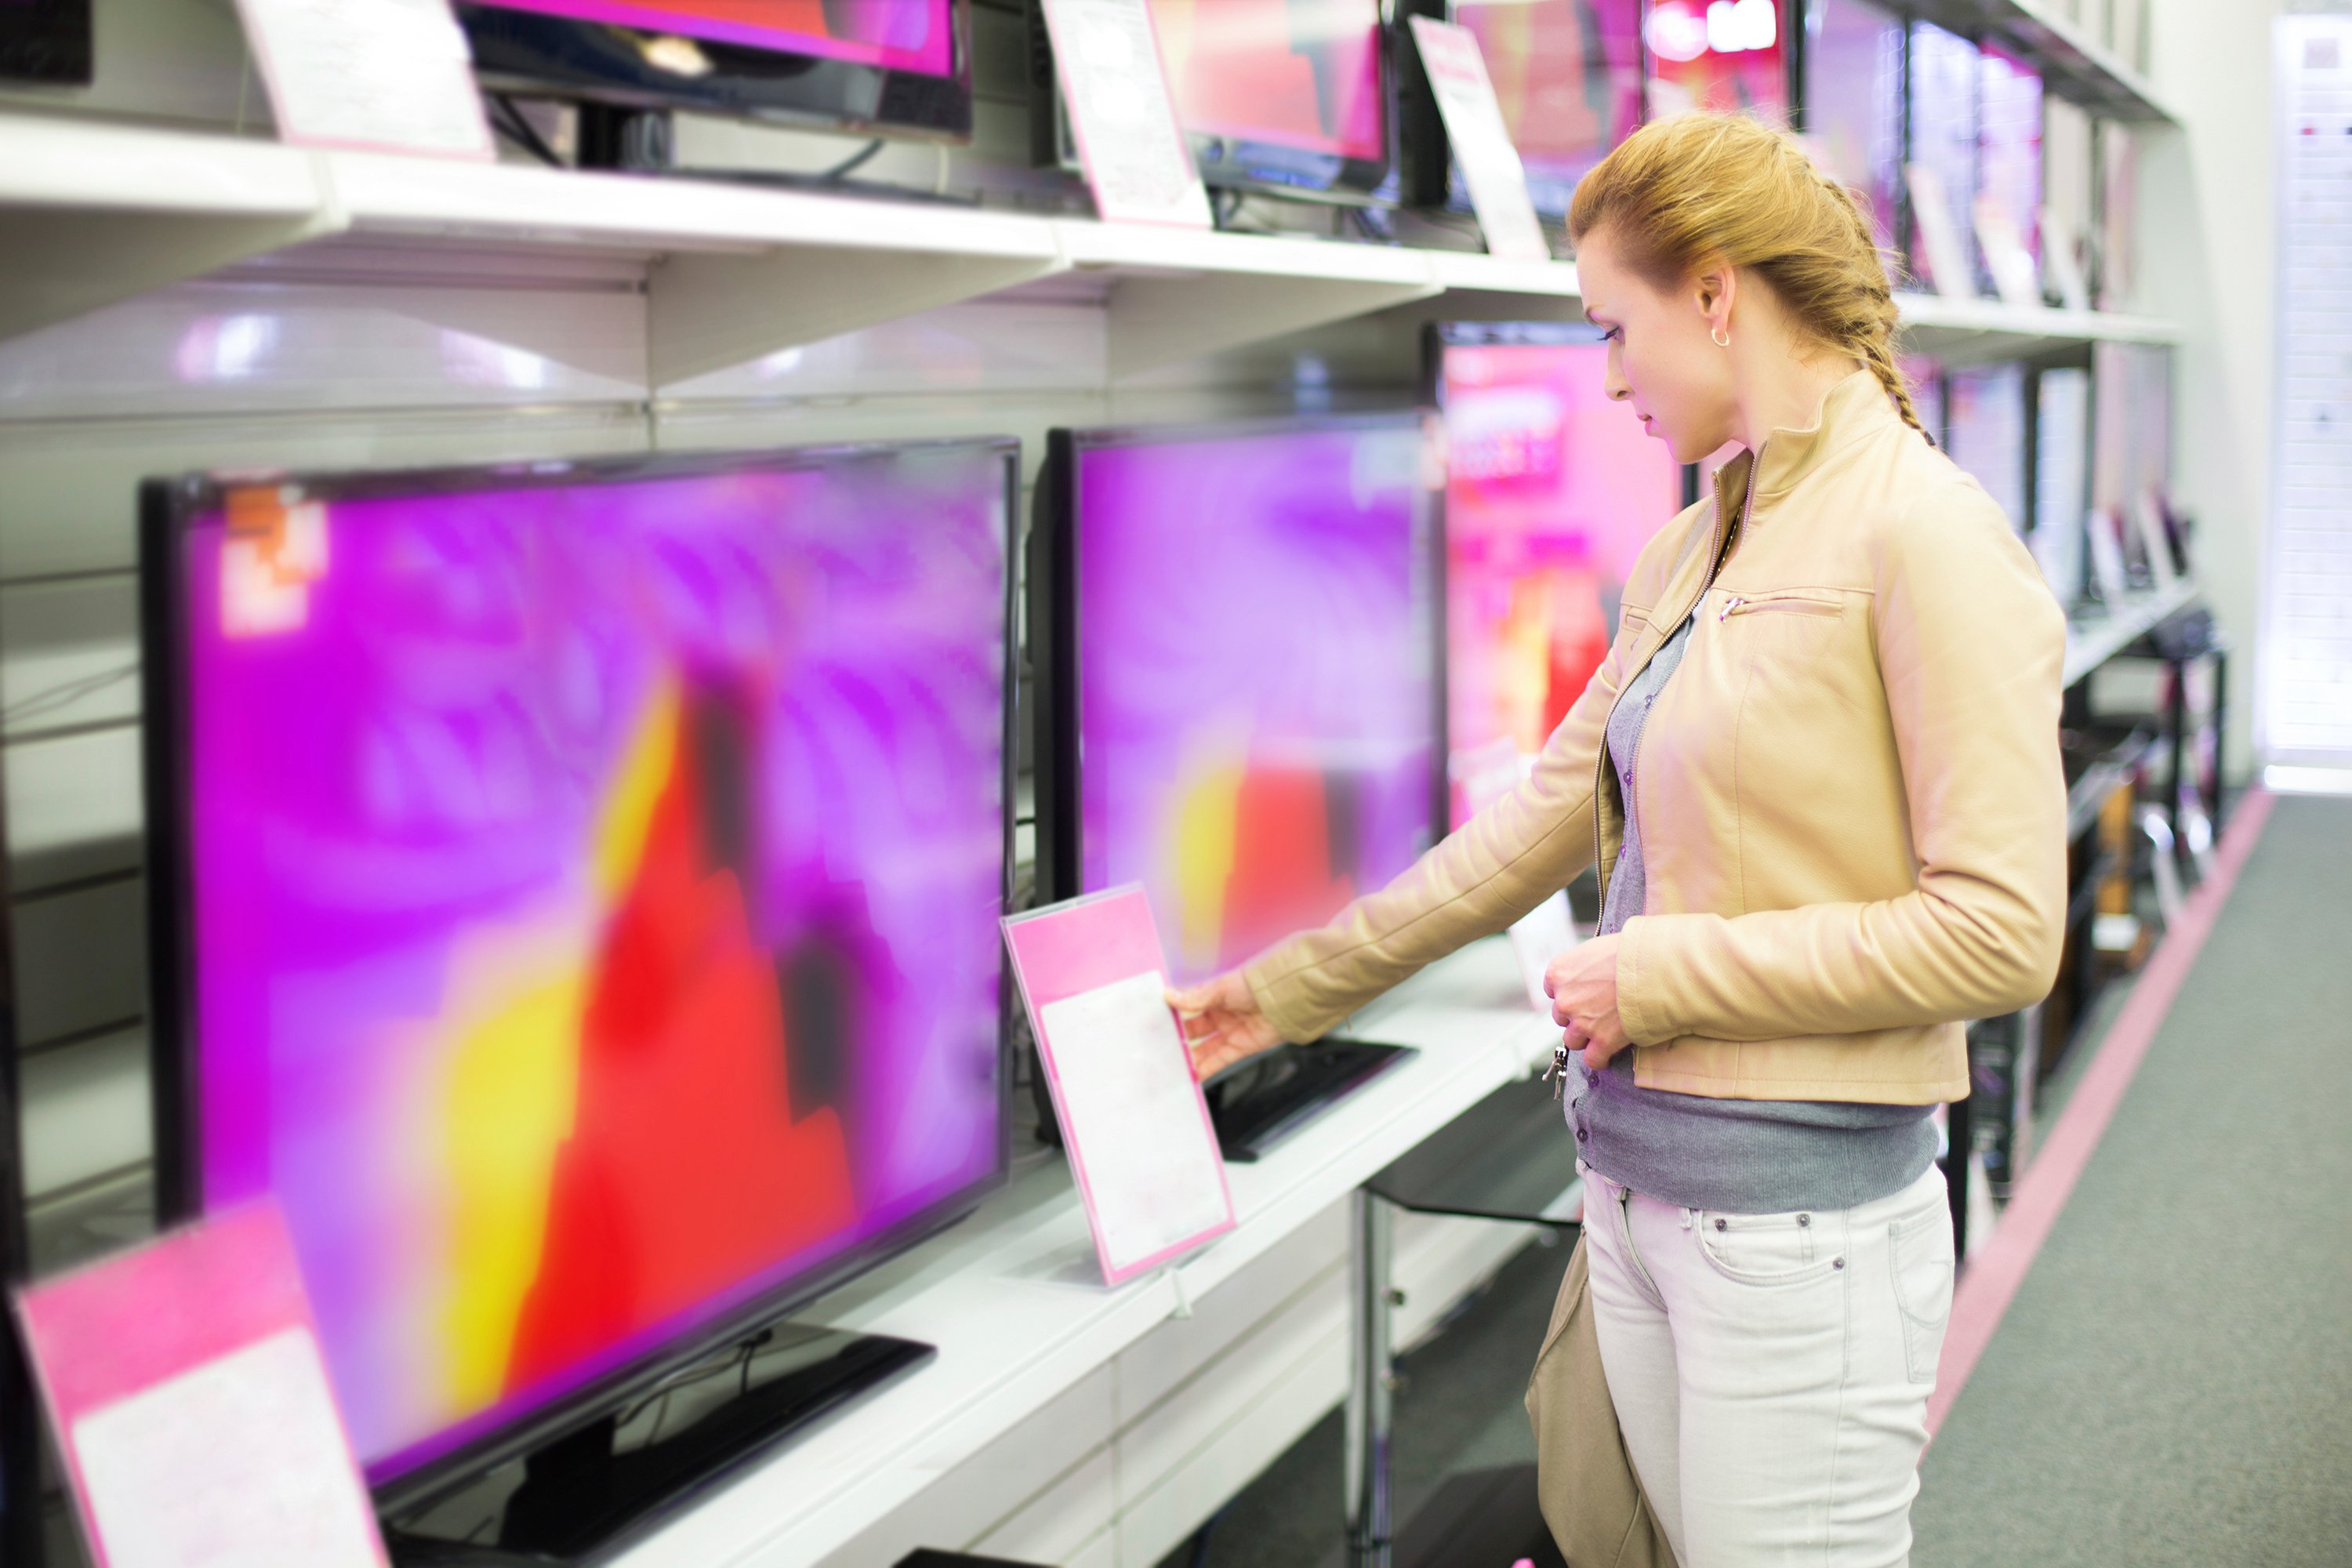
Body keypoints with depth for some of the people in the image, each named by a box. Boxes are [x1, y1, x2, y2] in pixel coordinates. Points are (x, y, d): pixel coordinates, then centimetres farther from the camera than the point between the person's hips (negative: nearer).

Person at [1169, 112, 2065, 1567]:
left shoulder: (1924, 536, -13)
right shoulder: (1692, 547, 12)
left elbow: (1999, 931, -19)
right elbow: (1544, 816, 18)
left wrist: (1665, 971, -14)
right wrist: (1285, 992, 20)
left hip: (1800, 1214, -7)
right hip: (1635, 1178, 8)